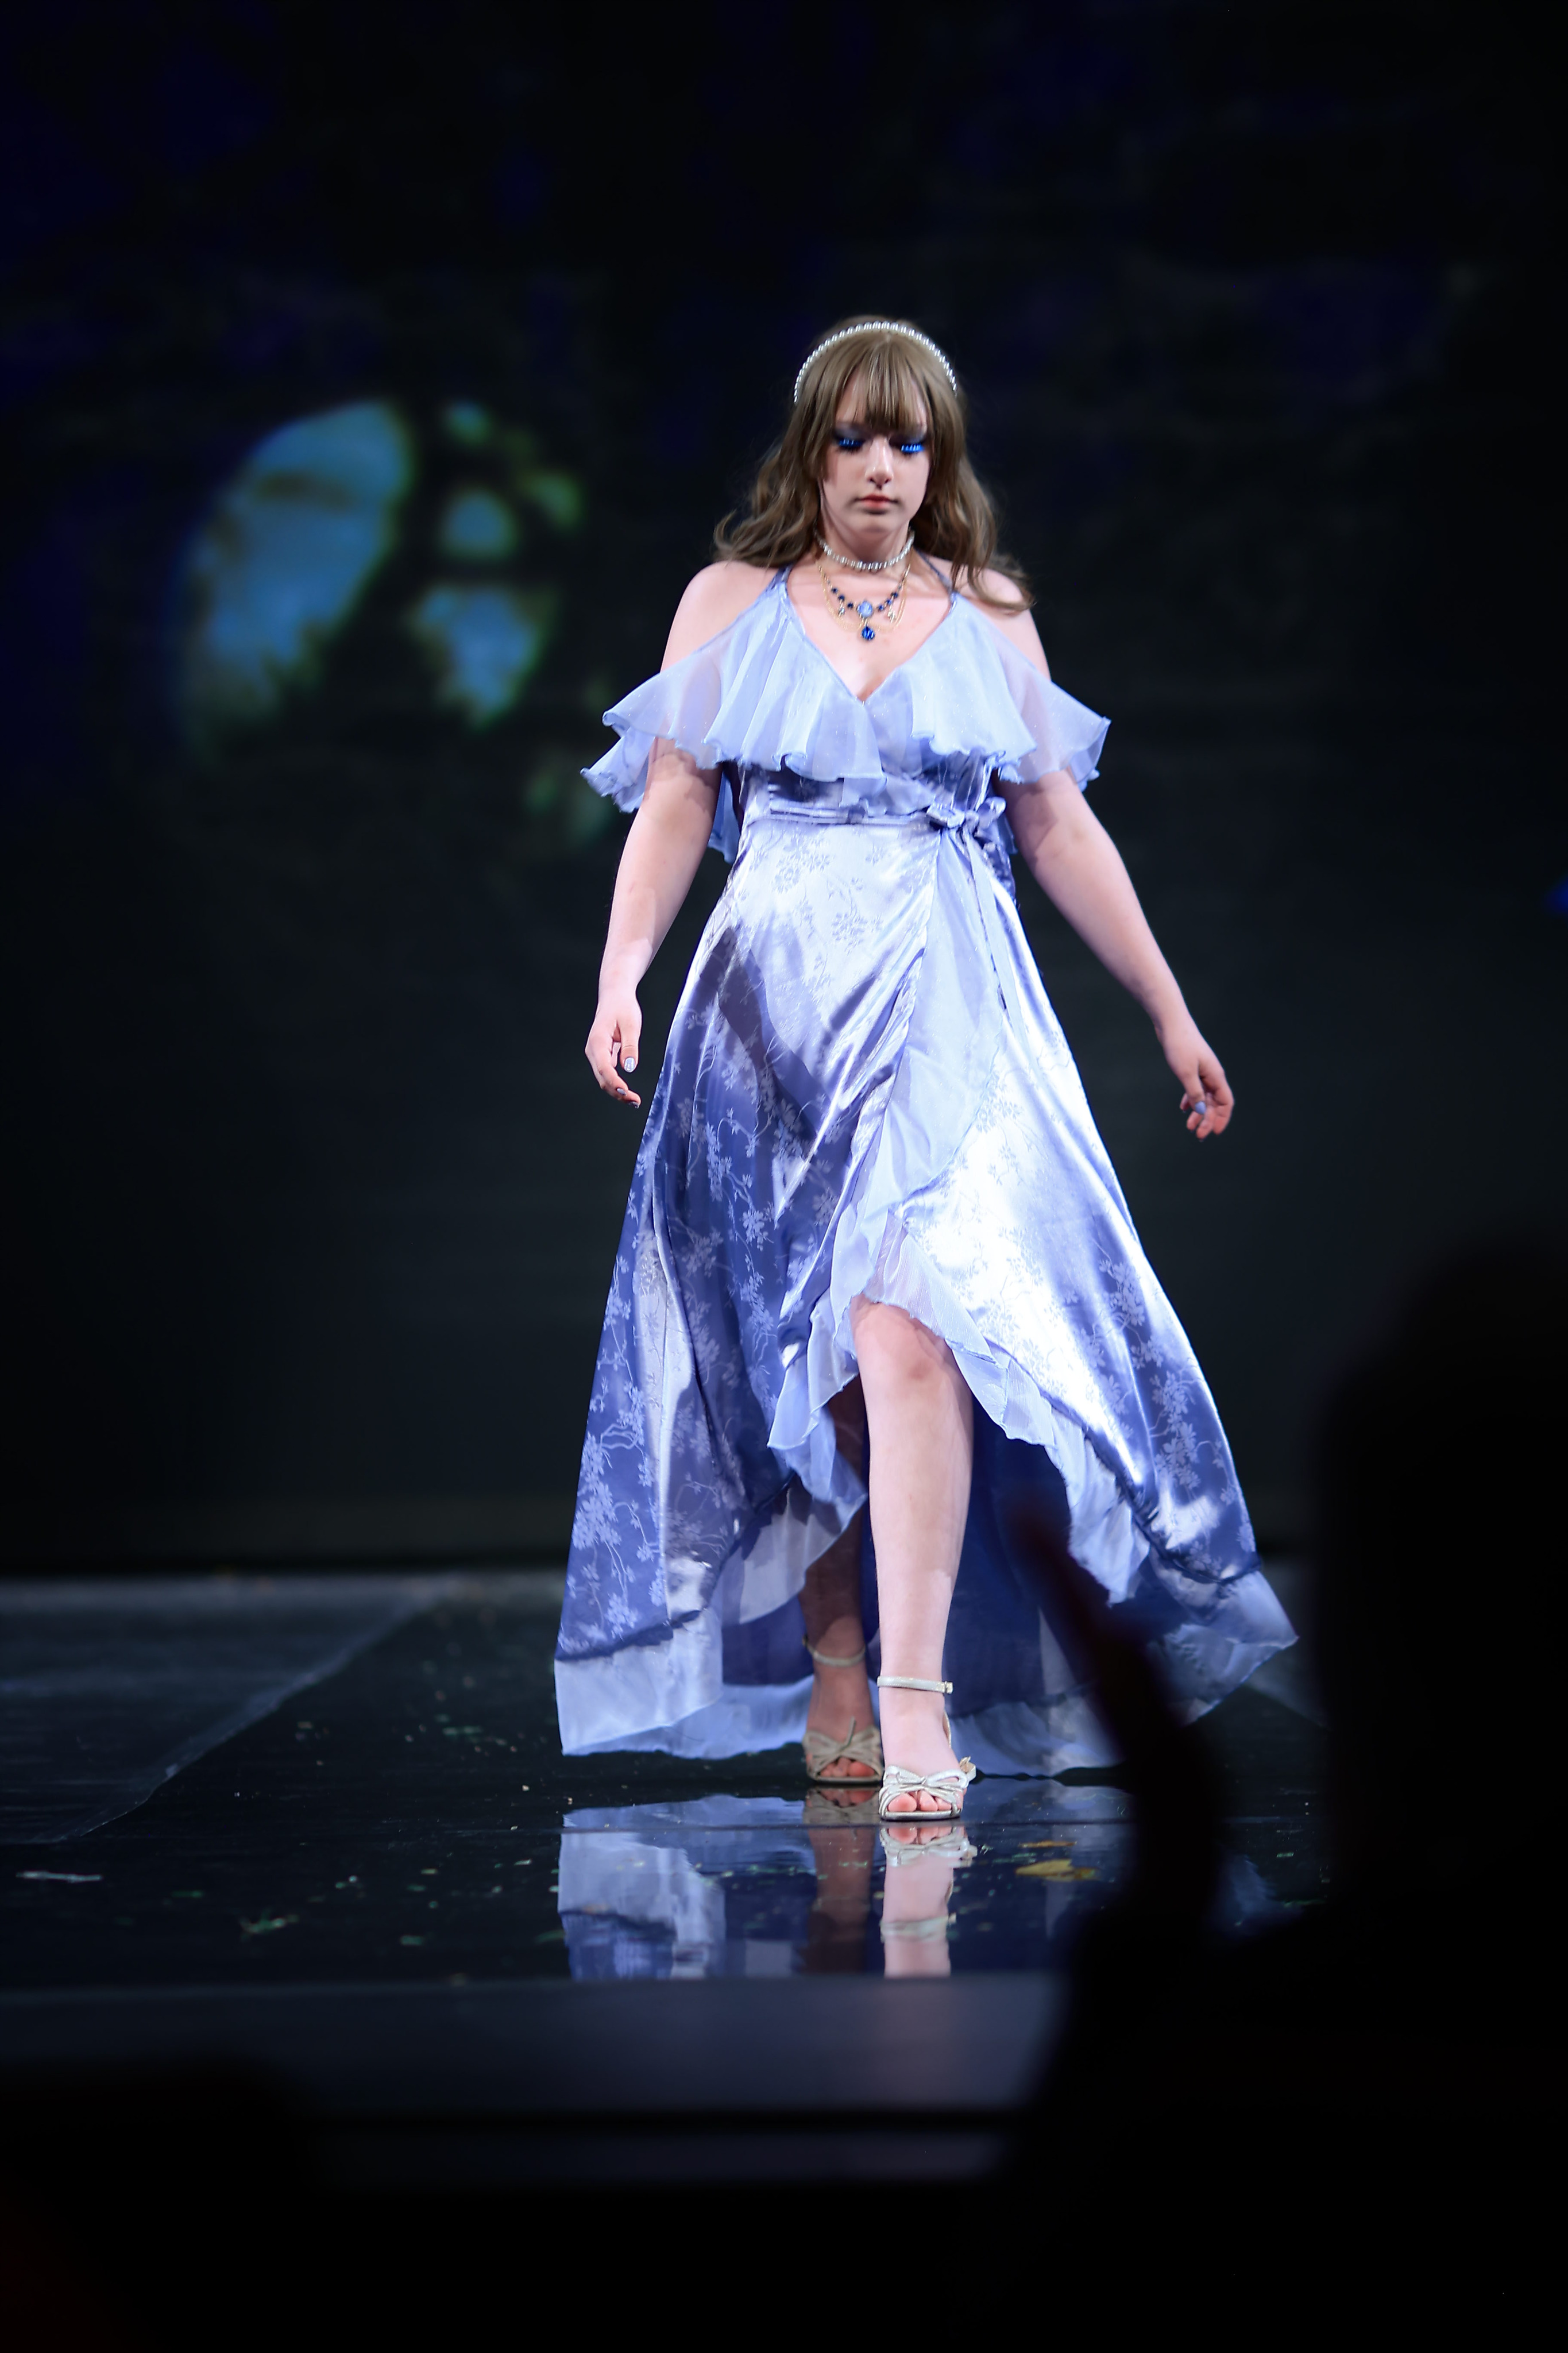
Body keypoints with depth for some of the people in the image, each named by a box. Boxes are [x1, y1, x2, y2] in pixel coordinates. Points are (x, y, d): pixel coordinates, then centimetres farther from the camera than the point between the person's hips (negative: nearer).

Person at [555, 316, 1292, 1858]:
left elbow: (1063, 831, 17)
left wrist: (1169, 1010, 17)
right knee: (800, 1364, 2)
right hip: (773, 1004, 1)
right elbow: (671, 808, 5)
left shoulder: (989, 620, 13)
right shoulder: (732, 601, 11)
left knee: (909, 1331, -18)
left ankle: (916, 1705, -23)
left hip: (946, 1007, -1)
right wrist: (622, 975, -10)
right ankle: (835, 1692, 12)